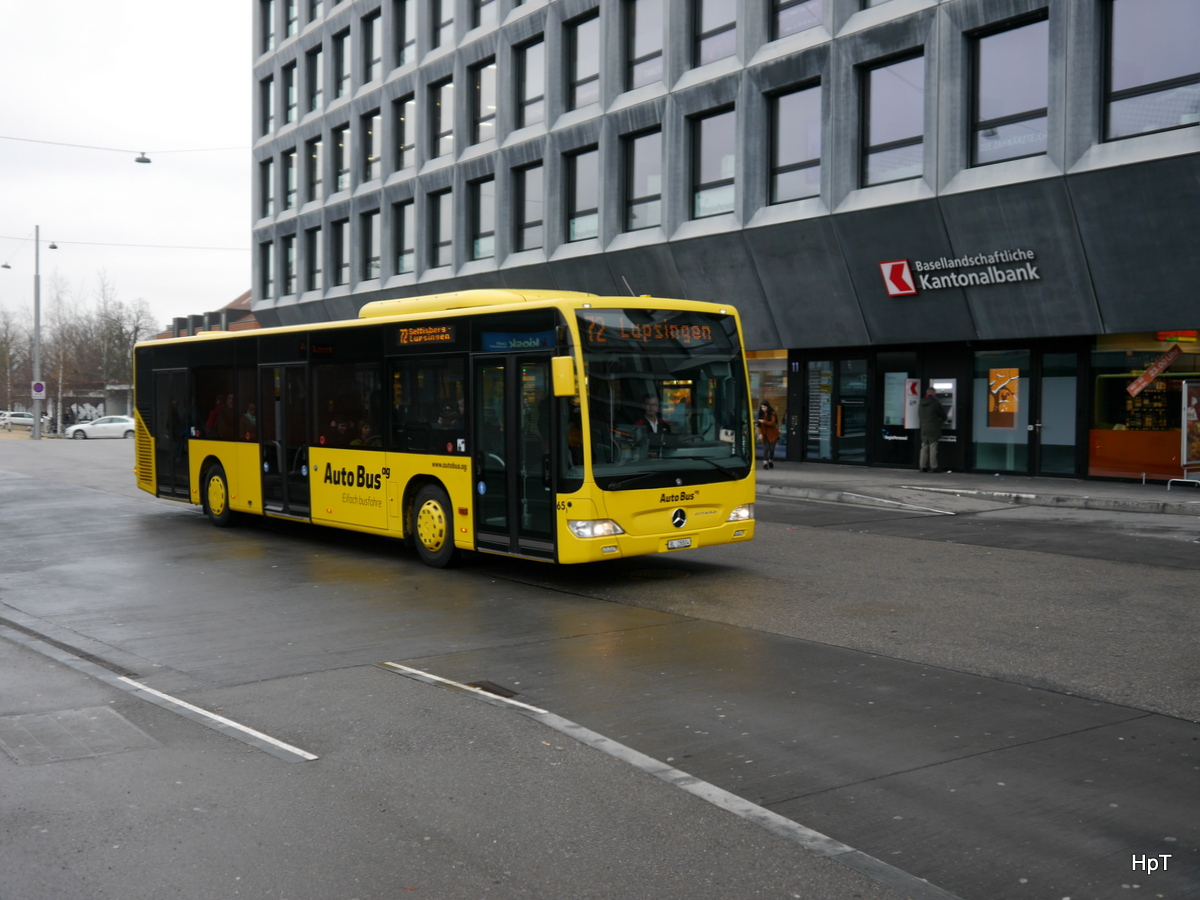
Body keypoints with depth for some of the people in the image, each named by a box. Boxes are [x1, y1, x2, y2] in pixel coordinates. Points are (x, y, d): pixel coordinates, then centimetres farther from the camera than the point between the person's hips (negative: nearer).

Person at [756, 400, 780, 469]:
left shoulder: (772, 414, -5)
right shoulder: (761, 414, 5)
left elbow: (772, 423, -16)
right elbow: (759, 425, 4)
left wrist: (764, 421, -28)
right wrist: (760, 433, -9)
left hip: (773, 434, -2)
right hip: (765, 434, 2)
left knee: (772, 448, 0)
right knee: (766, 448, -11)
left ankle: (771, 461, 19)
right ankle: (765, 463, -14)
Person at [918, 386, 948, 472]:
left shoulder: (920, 404, 8)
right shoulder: (935, 403, -10)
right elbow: (943, 415, 0)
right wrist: (942, 421, 22)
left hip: (924, 430, 5)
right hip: (934, 430, -5)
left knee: (924, 448, 8)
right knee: (933, 449, -3)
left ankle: (923, 466, 8)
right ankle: (933, 467, -3)